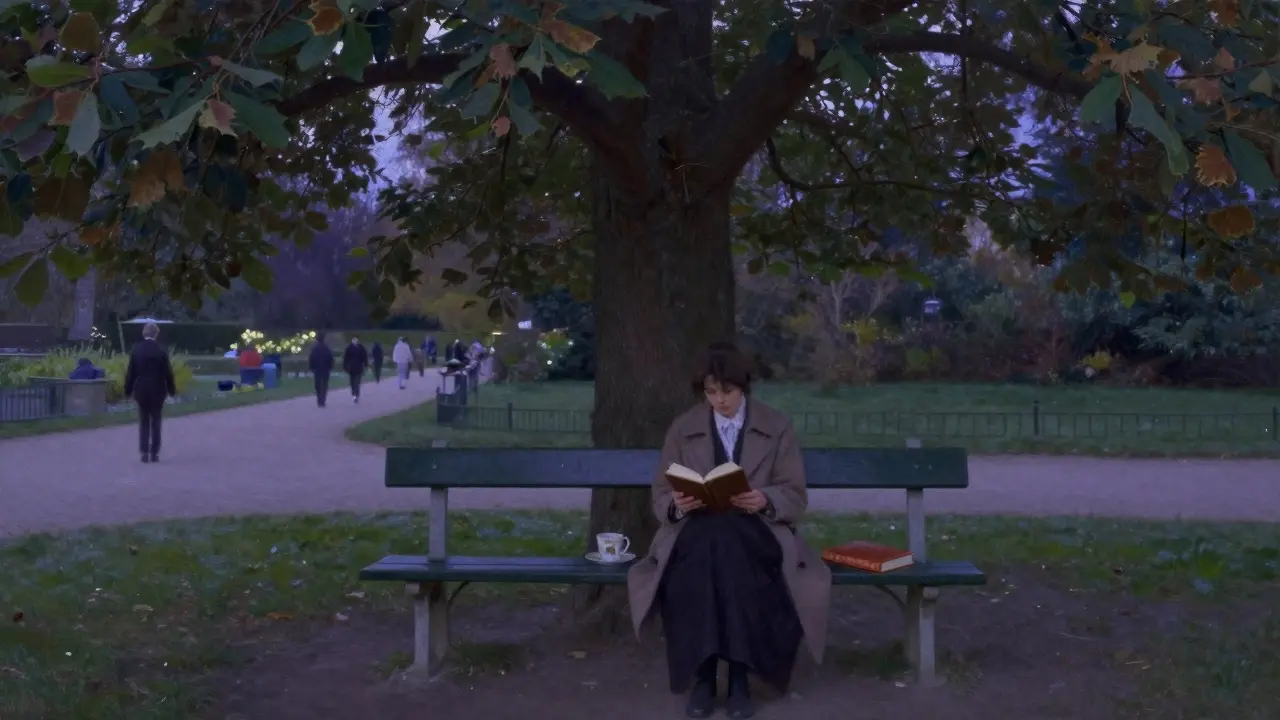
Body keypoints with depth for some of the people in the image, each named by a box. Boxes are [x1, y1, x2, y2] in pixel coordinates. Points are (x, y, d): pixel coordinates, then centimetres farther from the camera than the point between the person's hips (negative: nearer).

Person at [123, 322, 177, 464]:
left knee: (143, 422, 9)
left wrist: (128, 390, 7)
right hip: (157, 391, -1)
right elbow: (168, 372, -5)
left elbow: (130, 372, -1)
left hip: (141, 391, 1)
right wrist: (172, 389, 6)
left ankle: (144, 452, 3)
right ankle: (154, 453, 5)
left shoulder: (136, 350, -3)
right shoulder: (161, 351, -9)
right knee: (155, 422, 7)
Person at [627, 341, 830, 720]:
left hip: (756, 530, -1)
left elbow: (795, 497, 4)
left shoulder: (777, 427, 6)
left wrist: (765, 501, -18)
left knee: (729, 547, -37)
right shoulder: (682, 429, 9)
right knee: (710, 546, -37)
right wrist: (678, 505, -15)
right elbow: (661, 498, 9)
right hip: (696, 530, 1)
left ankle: (739, 673, -29)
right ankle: (702, 673, -30)